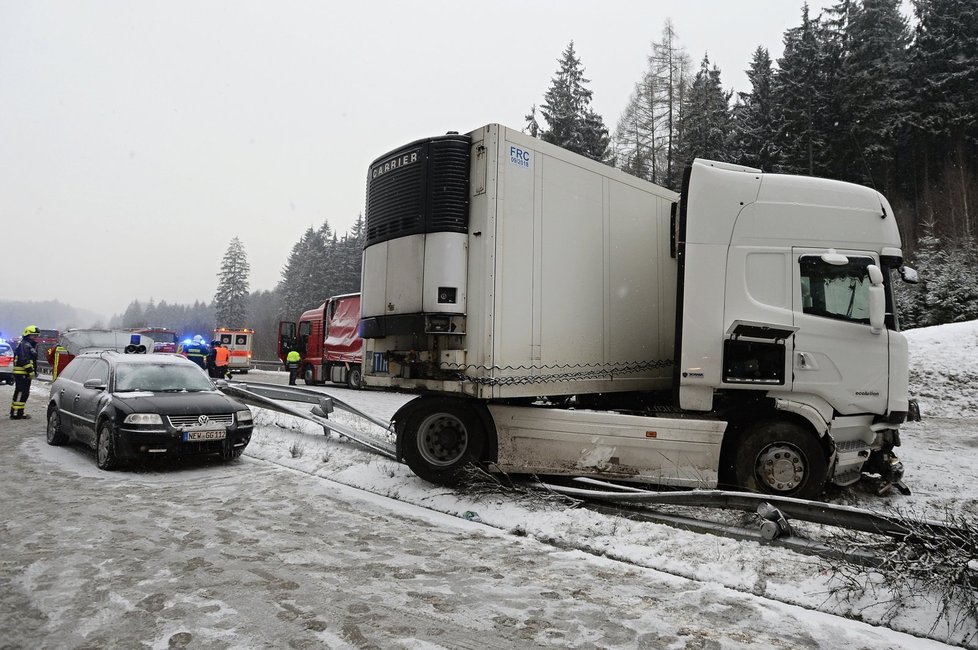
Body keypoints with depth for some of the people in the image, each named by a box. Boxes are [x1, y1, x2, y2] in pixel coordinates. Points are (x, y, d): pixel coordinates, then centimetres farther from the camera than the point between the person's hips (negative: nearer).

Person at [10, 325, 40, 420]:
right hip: (21, 373, -11)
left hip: (25, 374, 11)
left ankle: (19, 412, 21)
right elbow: (24, 360, -22)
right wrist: (31, 371, -22)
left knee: (24, 393, 14)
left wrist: (34, 372, 20)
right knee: (20, 392, -10)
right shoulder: (25, 345, -13)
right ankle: (15, 413, -9)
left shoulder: (31, 345, 21)